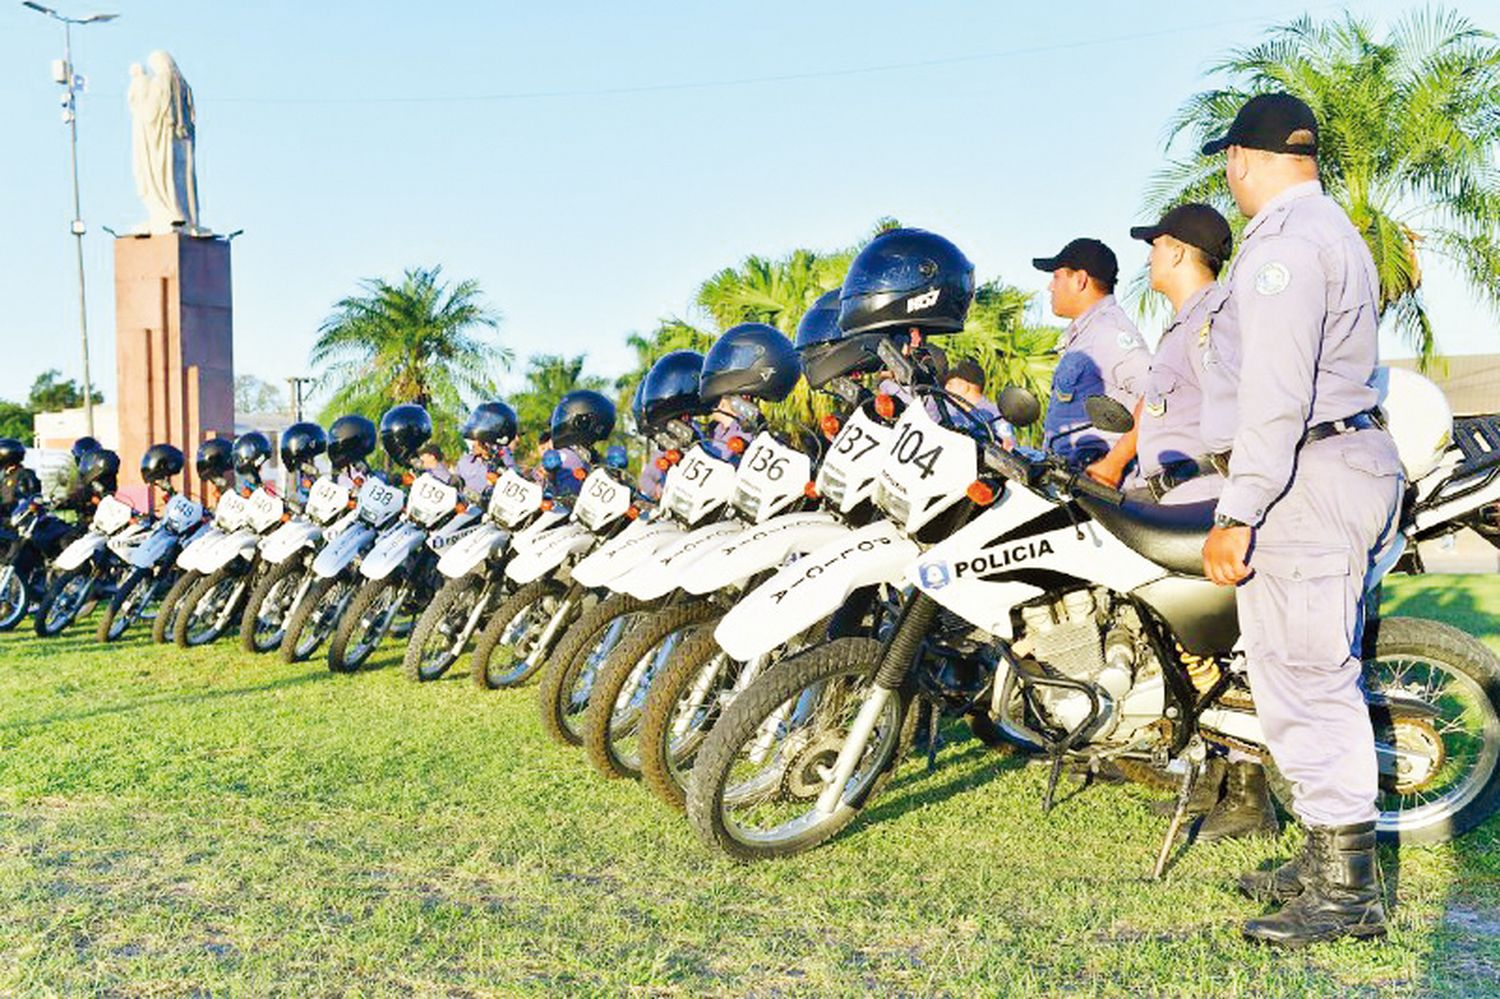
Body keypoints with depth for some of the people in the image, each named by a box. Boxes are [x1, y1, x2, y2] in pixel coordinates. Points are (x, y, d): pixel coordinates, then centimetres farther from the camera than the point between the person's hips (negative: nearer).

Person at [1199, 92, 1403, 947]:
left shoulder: (1283, 241, -13)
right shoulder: (1339, 230, 21)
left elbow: (1275, 393, -22)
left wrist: (1237, 515, -22)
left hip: (1309, 476, -11)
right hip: (1362, 457, 11)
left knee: (1303, 681, -6)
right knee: (1322, 675, 15)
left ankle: (1347, 891, 1)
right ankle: (1331, 864, 24)